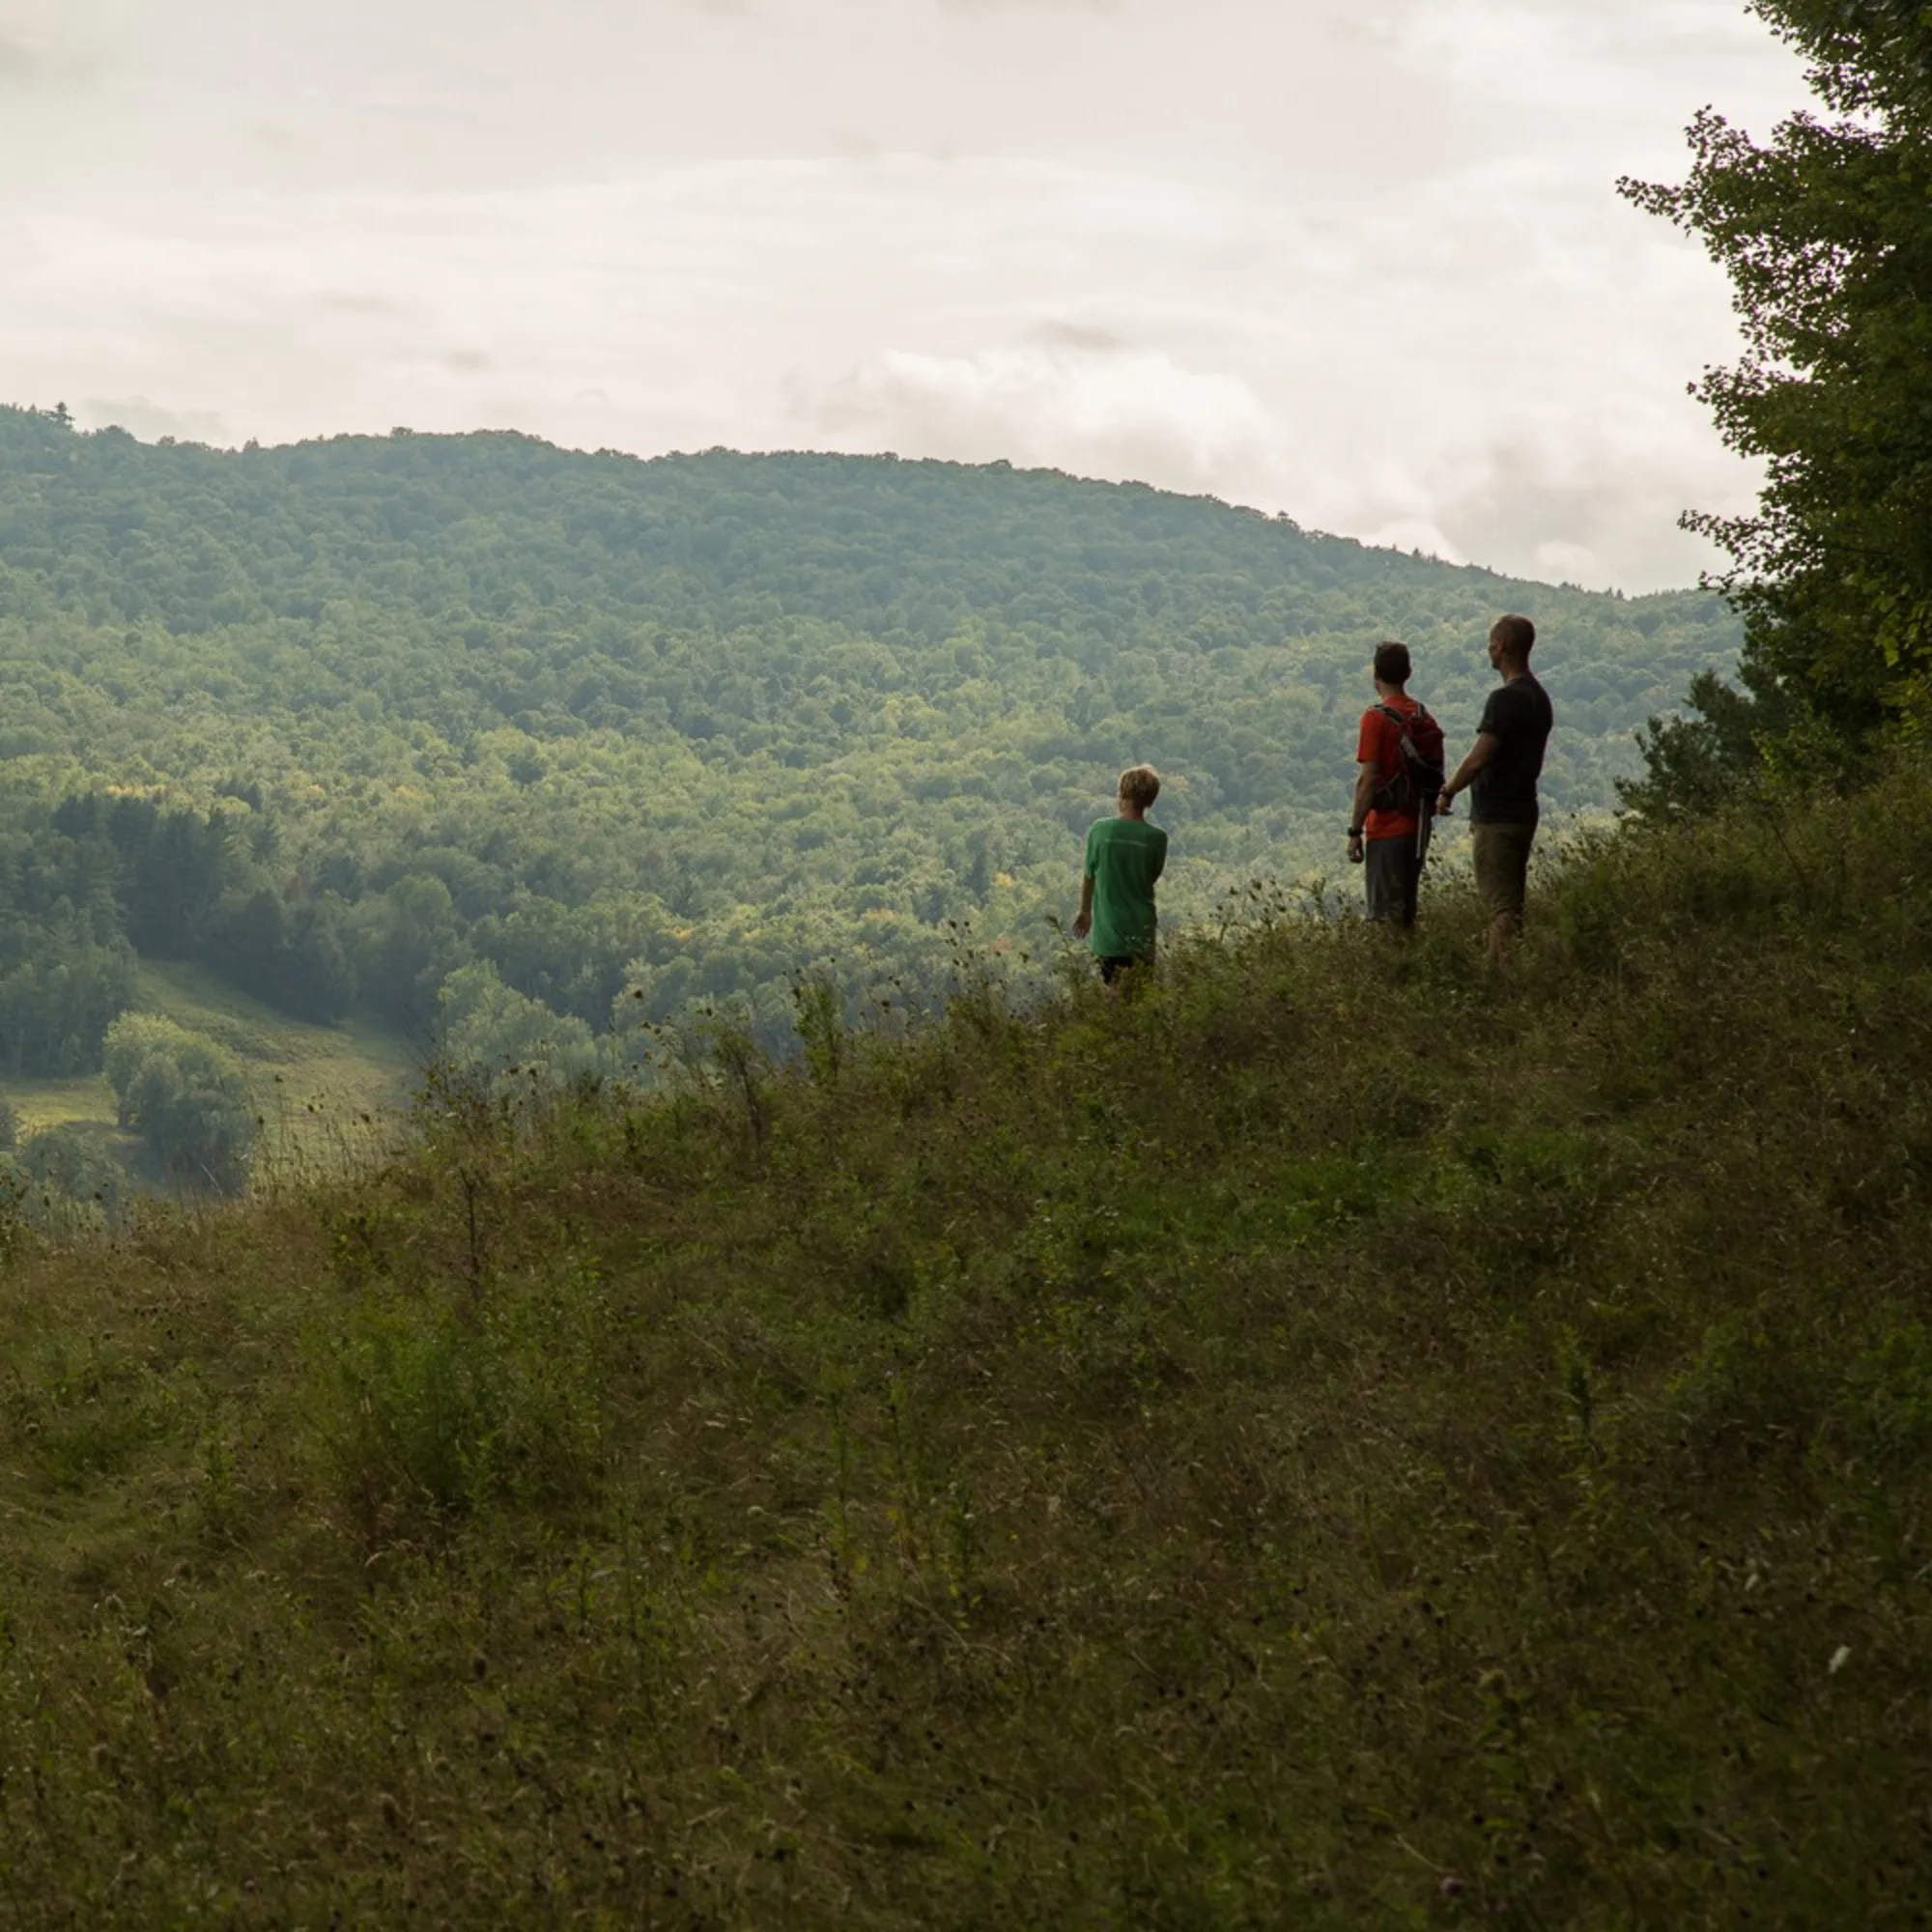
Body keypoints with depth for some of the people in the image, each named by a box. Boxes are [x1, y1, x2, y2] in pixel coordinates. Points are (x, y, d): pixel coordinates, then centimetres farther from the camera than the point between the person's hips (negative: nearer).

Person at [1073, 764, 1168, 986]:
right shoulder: (1156, 837, -9)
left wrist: (1085, 910, 18)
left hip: (1108, 929, 0)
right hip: (1142, 932, 0)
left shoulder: (1100, 829, -10)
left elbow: (1088, 875, 2)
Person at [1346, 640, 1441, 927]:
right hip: (1417, 828, 7)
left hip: (1386, 829, -7)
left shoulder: (1376, 718, -13)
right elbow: (1434, 775, 13)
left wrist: (1355, 831, -13)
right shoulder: (1424, 718, 8)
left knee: (1386, 913, -5)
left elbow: (1367, 779, -17)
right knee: (1406, 909, 15)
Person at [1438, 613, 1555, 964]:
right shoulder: (1539, 698, 13)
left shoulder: (1506, 699, -17)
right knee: (1512, 902, 14)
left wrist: (1448, 792, -7)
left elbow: (1479, 759, -23)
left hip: (1497, 817, -9)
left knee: (1500, 905, -9)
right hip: (1523, 812, 9)